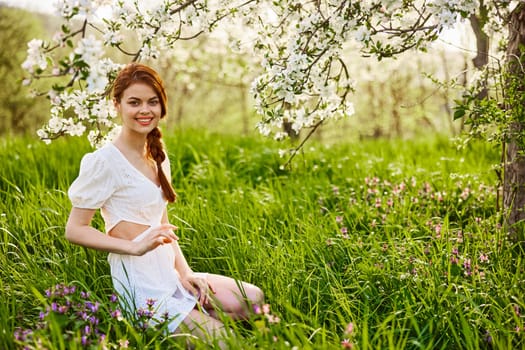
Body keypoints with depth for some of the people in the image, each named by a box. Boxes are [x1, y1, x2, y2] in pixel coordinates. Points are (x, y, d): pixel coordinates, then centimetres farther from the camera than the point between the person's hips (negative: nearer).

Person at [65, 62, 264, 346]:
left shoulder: (158, 158, 11)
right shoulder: (105, 161, -12)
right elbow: (74, 230, -12)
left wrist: (185, 272, 1)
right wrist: (136, 247, -23)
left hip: (171, 277, 7)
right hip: (143, 288, -7)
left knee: (253, 299, -3)